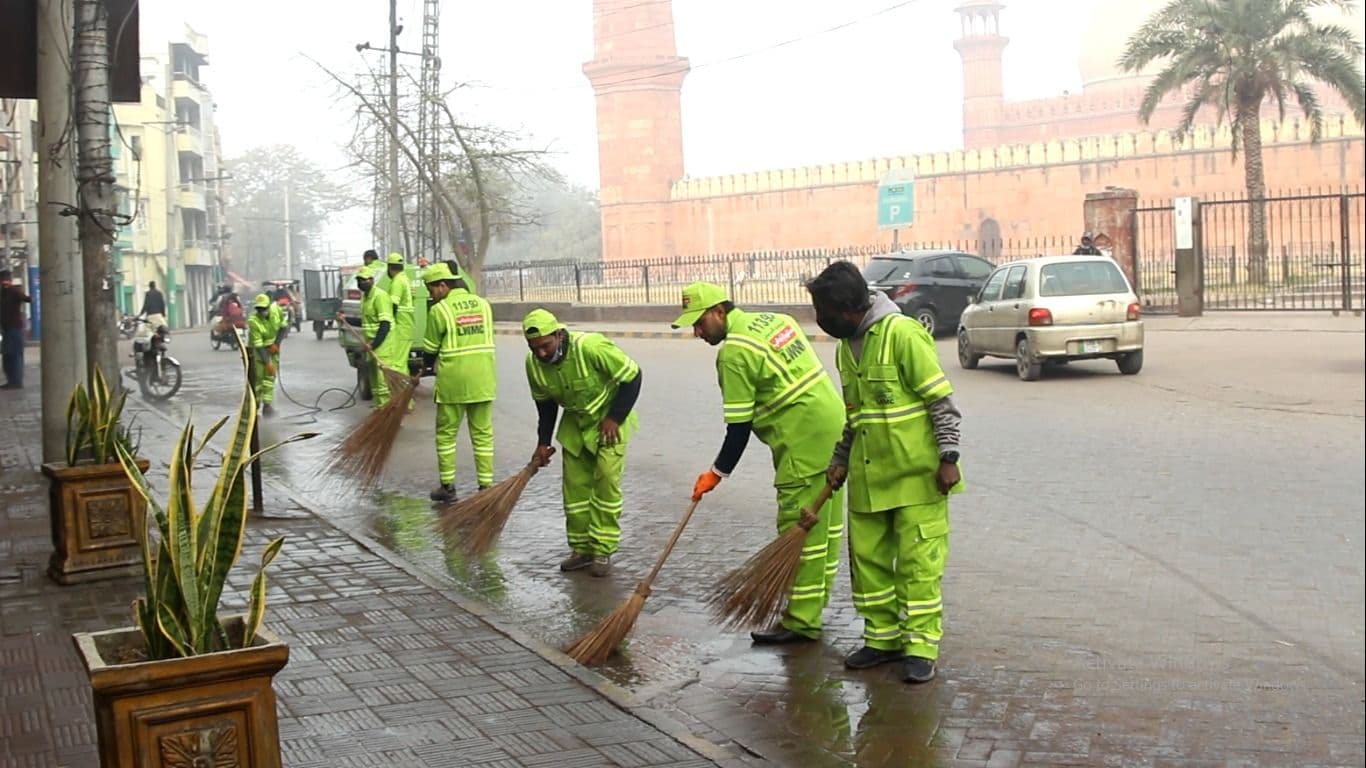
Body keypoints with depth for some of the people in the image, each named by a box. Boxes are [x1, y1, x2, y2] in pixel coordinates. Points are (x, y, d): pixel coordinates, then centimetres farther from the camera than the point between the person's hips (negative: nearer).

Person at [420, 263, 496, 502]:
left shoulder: (439, 310, -8)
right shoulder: (483, 304, 8)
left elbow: (430, 349, -1)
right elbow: (487, 340, 12)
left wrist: (428, 365, 20)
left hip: (452, 383, -4)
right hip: (483, 380, 4)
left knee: (446, 433, 9)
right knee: (483, 434, 8)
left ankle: (448, 486, 12)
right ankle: (486, 486, 8)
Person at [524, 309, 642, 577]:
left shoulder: (591, 347, -32)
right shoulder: (533, 364, -14)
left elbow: (632, 376, -22)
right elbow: (545, 404, 5)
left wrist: (615, 418, -20)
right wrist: (543, 443, 3)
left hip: (609, 421, -5)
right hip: (575, 424, 5)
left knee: (606, 482, -11)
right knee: (574, 486, 4)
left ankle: (603, 551, -3)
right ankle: (582, 550, 16)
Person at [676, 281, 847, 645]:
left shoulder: (735, 352, -15)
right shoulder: (774, 319, 12)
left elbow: (739, 427, -13)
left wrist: (717, 473, -3)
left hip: (804, 442, -10)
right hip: (834, 423, 10)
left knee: (801, 529, -5)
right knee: (826, 521, 17)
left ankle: (802, 621, 0)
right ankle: (816, 597, 30)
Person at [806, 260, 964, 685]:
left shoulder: (903, 335, -14)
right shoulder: (846, 346, 12)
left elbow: (942, 400, -13)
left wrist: (948, 458, -16)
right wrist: (841, 458, 18)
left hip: (917, 474, -8)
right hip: (868, 477, 8)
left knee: (918, 562, -2)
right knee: (867, 558, 10)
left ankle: (920, 646, 6)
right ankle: (883, 637, 22)